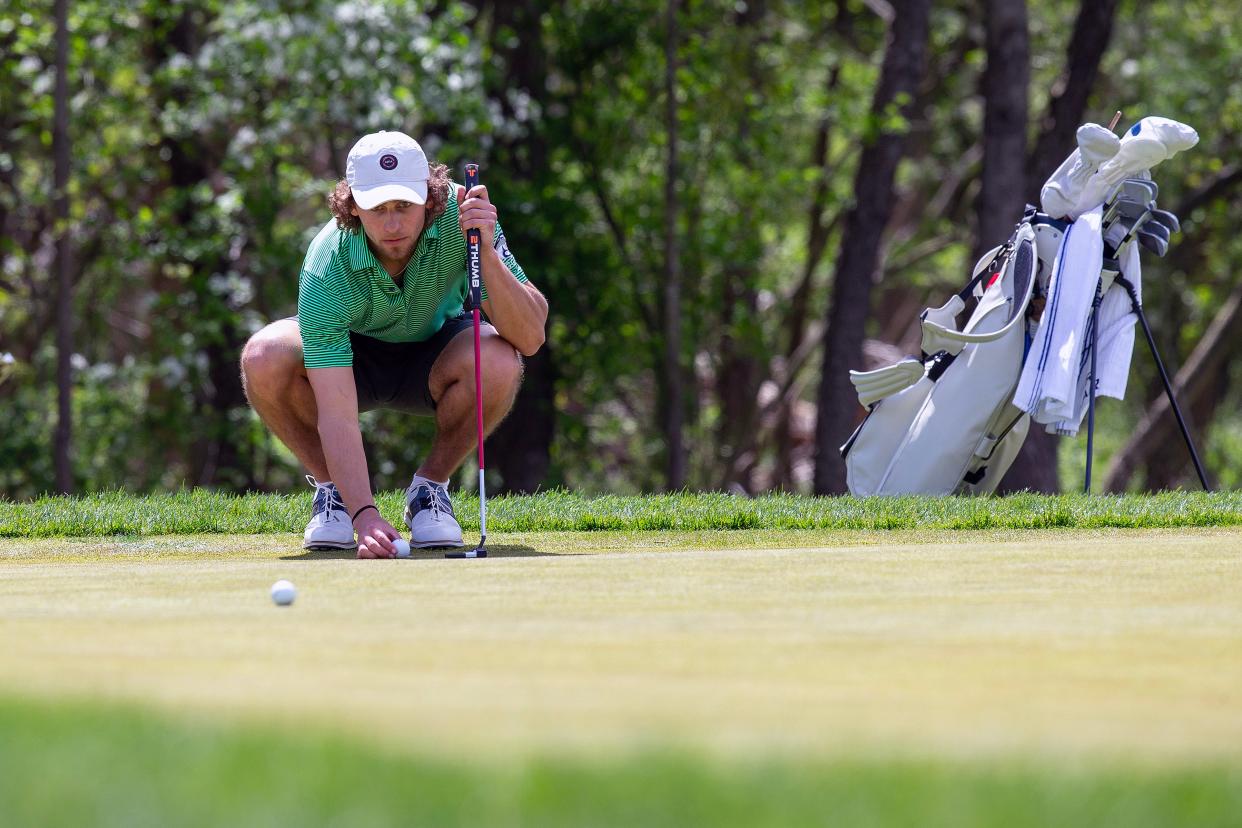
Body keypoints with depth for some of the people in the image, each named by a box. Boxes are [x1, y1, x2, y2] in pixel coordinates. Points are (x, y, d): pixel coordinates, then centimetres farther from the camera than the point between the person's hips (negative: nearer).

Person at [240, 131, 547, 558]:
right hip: (348, 353, -1)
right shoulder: (327, 270, -35)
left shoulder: (462, 217, -31)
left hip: (435, 351, 1)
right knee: (264, 359, -33)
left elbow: (529, 338, -34)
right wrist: (364, 515, -51)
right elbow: (336, 414, -38)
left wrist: (487, 252, -48)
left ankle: (430, 486, -6)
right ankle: (332, 488, -5)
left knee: (498, 362, -34)